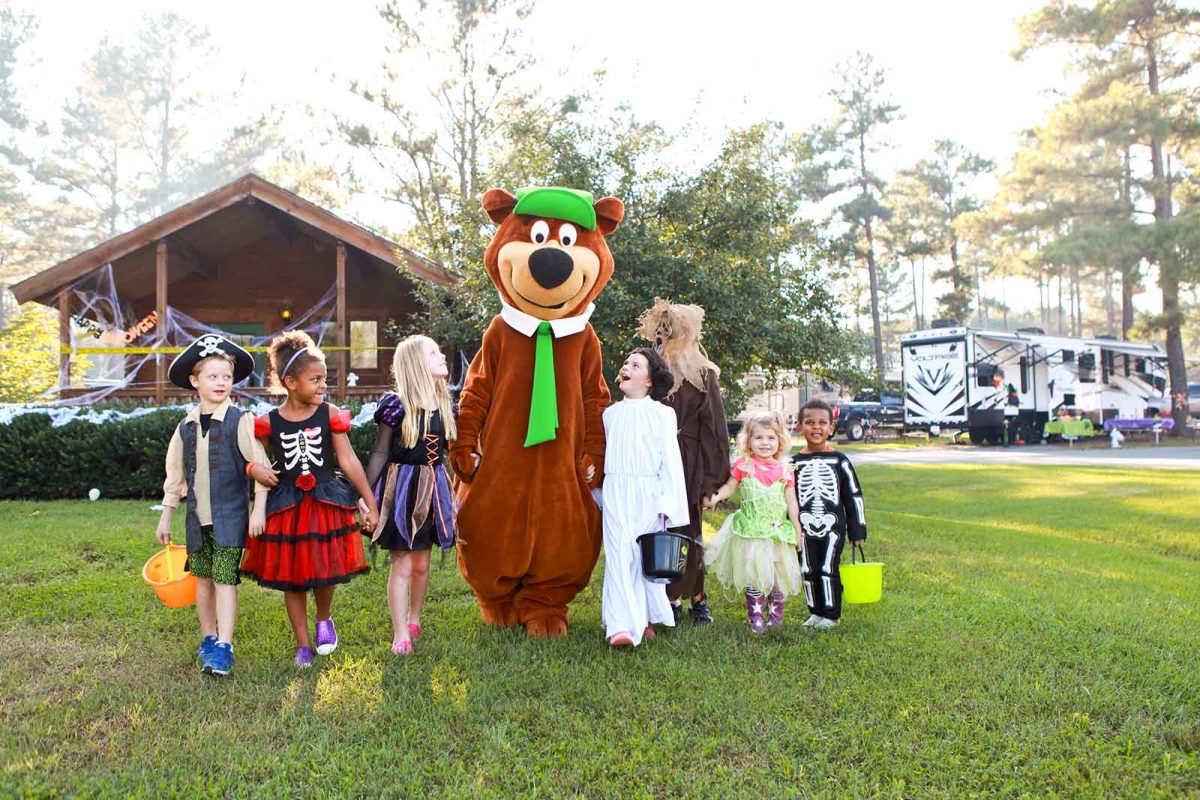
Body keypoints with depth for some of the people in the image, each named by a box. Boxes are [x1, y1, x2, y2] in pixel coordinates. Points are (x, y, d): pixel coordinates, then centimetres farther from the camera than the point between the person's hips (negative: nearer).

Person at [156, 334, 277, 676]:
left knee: (225, 578, -8)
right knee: (202, 578, 14)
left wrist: (259, 510, -13)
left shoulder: (240, 421, -8)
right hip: (197, 516, 5)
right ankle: (208, 638, 29)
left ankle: (224, 647, -3)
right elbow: (175, 475, 15)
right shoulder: (186, 427, 7)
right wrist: (165, 517, 18)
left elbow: (261, 467, -9)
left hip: (230, 516, -5)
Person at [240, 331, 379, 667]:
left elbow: (349, 460, -4)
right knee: (290, 578, 9)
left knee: (325, 571, -1)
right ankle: (303, 644, 25)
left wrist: (370, 503, -4)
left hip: (326, 503, -1)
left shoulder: (330, 416, -5)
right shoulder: (269, 423, -4)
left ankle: (324, 620, 32)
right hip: (286, 507, 1)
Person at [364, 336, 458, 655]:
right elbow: (380, 452, -6)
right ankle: (400, 635, 8)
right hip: (402, 487, -5)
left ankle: (413, 619, 33)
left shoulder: (443, 405, 7)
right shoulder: (396, 404, -11)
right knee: (402, 565, -2)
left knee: (422, 563, 14)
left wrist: (452, 493, 17)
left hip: (433, 487, 6)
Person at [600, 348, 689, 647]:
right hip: (616, 491, 2)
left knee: (647, 556, 2)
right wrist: (601, 493, 17)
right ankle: (622, 625, -12)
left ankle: (645, 618, 16)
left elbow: (670, 460, -2)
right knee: (619, 555, -7)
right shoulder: (611, 413, 13)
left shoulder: (662, 413, 1)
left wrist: (669, 503, -8)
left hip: (649, 493, -2)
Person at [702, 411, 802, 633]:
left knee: (779, 573, 9)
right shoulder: (743, 465, -1)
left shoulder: (784, 470, 4)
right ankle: (755, 616, 12)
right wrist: (715, 498, -16)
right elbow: (730, 486, 3)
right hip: (751, 530, -2)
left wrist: (798, 530, 5)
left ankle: (776, 612, 27)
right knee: (754, 575, -1)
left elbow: (791, 502, 7)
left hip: (778, 530, 2)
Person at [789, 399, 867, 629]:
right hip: (804, 527, 2)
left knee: (828, 569, -2)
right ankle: (815, 612, 22)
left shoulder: (839, 461, 1)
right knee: (808, 571, 7)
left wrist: (857, 530, 3)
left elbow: (854, 496, 4)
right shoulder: (794, 463, 4)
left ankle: (831, 614, 13)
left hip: (833, 526, -2)